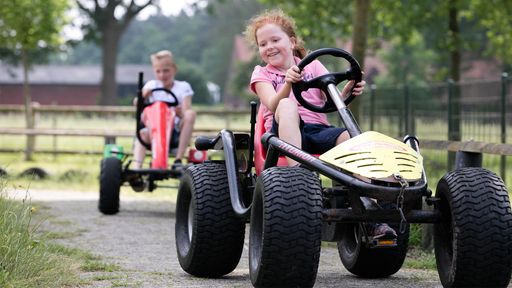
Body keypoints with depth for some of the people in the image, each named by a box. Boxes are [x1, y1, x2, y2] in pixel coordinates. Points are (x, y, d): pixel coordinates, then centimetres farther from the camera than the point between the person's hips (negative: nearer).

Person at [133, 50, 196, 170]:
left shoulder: (183, 87, 6)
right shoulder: (151, 85, 11)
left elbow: (187, 112, -8)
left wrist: (181, 113, -32)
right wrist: (142, 96, -27)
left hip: (176, 133, -1)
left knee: (191, 114, -29)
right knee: (143, 133, -33)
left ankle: (178, 160, -29)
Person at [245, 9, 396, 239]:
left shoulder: (313, 66, 21)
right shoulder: (261, 74, 15)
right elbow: (274, 105, -6)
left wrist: (348, 91, -16)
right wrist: (288, 83, -26)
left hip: (319, 130, 2)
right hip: (283, 133, -2)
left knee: (349, 135, -31)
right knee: (287, 105, -34)